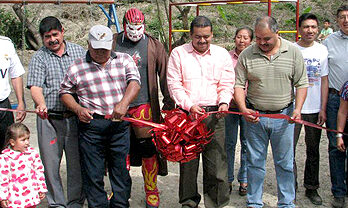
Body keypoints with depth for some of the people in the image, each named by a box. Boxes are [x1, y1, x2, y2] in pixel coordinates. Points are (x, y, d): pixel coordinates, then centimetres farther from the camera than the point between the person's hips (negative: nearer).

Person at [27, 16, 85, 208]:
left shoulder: (78, 51, 9)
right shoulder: (39, 58, 4)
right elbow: (35, 86, -8)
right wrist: (41, 104, -29)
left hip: (76, 117, 1)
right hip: (49, 118, -1)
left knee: (77, 162, 5)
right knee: (51, 163, 5)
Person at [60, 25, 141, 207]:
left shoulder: (124, 60, 7)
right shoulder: (77, 68, 5)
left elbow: (134, 82, -7)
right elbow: (65, 92, 13)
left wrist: (123, 103, -24)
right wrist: (78, 109, -5)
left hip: (120, 124, 1)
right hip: (91, 125, -1)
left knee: (121, 170, 9)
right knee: (93, 173, 4)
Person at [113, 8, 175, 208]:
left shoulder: (154, 46, 3)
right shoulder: (113, 44, 6)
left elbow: (165, 75, 5)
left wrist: (169, 103, 2)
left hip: (145, 107, -2)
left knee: (148, 150, 1)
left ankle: (151, 191, 19)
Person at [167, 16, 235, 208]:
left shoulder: (222, 54, 11)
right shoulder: (178, 53, 6)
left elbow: (227, 84, 9)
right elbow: (174, 84, 0)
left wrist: (224, 102, -11)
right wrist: (190, 105, -12)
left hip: (215, 114, 1)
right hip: (187, 113, 0)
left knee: (216, 159, -1)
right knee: (188, 159, 6)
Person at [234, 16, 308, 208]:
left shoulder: (293, 52, -1)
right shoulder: (247, 54, -2)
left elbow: (301, 84, 1)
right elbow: (238, 84, -1)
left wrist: (297, 109, -12)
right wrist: (243, 109, -15)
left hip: (283, 116, 0)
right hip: (255, 116, 0)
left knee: (285, 162, 9)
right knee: (255, 162, 8)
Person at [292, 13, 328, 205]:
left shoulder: (322, 50, 5)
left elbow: (324, 80, 6)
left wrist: (323, 108, 1)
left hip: (315, 109, 3)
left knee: (313, 150, 11)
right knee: (288, 150, -1)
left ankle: (311, 188, 24)